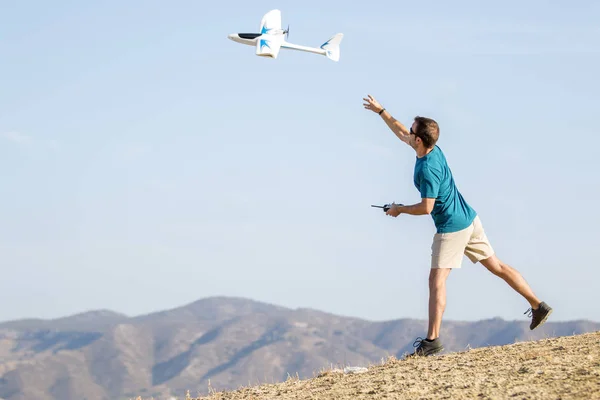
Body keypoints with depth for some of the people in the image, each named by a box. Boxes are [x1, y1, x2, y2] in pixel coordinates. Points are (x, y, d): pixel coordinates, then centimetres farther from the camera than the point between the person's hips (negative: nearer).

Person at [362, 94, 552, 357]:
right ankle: (538, 306, 20)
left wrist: (399, 209, -7)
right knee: (496, 266, 16)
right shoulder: (433, 149, 4)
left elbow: (426, 207, -22)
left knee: (436, 281, -9)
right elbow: (401, 134, 21)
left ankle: (432, 340, -14)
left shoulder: (427, 169, -23)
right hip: (469, 219, 10)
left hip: (452, 227, -10)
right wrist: (381, 111, 25)